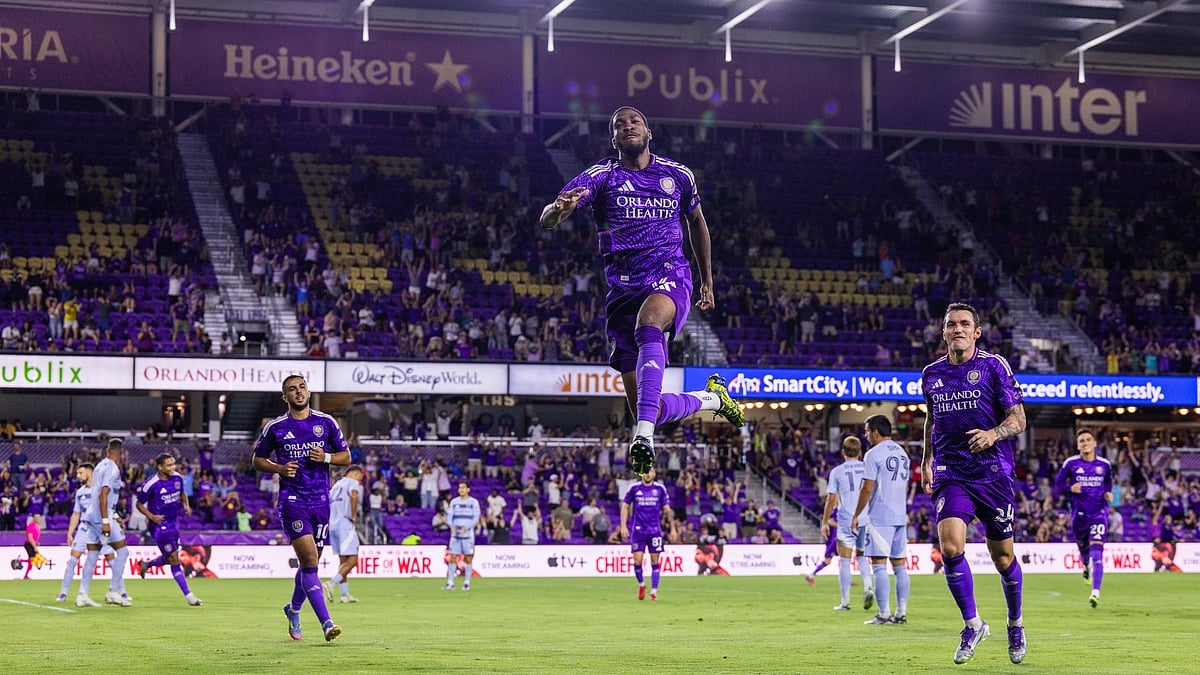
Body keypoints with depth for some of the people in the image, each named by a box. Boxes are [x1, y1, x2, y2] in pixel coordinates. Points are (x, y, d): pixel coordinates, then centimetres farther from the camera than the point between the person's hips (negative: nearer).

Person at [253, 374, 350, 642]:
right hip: (292, 501, -3)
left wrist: (325, 457, -10)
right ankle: (326, 623, -20)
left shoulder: (326, 422, 6)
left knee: (310, 562, 11)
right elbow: (258, 459, 12)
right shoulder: (275, 427, 1)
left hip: (321, 500, 3)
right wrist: (279, 468, -8)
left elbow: (346, 457, 11)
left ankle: (293, 609, 37)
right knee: (310, 560, -15)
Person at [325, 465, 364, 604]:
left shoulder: (337, 484, 23)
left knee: (342, 560, 12)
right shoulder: (353, 482, -1)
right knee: (352, 560, -8)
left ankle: (345, 594, 10)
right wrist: (354, 515, -16)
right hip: (345, 525, -8)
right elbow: (353, 495, -23)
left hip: (332, 525, 8)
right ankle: (331, 583, -24)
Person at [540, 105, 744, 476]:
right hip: (624, 287, 1)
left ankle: (644, 434, -49)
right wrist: (559, 209, -38)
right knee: (650, 408, 0)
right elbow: (546, 221, -13)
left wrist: (708, 282, 29)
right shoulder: (601, 176, 1)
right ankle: (710, 398, 33)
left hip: (670, 276, -1)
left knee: (648, 324, -40)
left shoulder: (678, 175, 8)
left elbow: (696, 222, 28)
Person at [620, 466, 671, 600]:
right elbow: (625, 506, 9)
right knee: (637, 560, -5)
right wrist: (623, 526, 1)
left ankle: (654, 591, 6)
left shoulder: (660, 489, 4)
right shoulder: (634, 489, 3)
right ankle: (641, 584, 20)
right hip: (638, 530, 0)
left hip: (655, 530, 0)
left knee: (655, 561, -1)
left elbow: (667, 509, 8)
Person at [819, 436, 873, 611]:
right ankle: (868, 588, -4)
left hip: (846, 520, -3)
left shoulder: (837, 472, -1)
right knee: (861, 557, 19)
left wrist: (825, 522, 6)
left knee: (844, 561, 2)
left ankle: (845, 602, 2)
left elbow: (831, 499, -2)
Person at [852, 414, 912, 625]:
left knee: (879, 566, -6)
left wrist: (856, 515, -4)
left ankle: (883, 614, -9)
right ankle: (901, 613, 8)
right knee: (900, 565, 9)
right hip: (900, 517, 8)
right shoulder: (902, 453, 15)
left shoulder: (873, 454, -9)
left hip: (879, 518, -8)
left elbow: (867, 489, -12)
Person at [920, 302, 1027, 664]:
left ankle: (1015, 624, 31)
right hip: (950, 475, 2)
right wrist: (926, 461, 19)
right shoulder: (932, 373, 9)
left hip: (994, 474, -2)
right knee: (950, 547, -18)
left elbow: (1018, 419, -5)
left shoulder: (994, 366, -3)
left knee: (1003, 558, 5)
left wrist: (993, 434, -24)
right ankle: (972, 624, 0)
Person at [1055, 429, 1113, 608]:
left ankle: (1095, 593, -21)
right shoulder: (1070, 463, -2)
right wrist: (1070, 488, -16)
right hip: (1079, 514, 1)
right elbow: (1058, 484, 4)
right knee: (1084, 550, 16)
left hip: (1099, 513, -1)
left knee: (1097, 553, -16)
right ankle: (1087, 566, 55)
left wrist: (1108, 493, 0)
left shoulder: (1104, 464, 3)